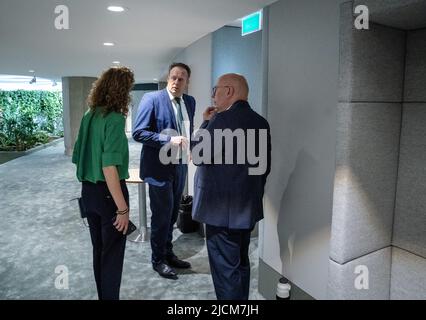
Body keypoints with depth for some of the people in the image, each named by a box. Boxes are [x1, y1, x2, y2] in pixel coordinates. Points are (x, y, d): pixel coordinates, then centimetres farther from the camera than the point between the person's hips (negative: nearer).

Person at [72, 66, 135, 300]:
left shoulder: (88, 116, 5)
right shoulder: (115, 119, -18)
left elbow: (77, 157, 11)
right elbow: (109, 167, -25)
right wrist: (122, 208, -21)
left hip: (88, 191, 8)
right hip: (108, 192, -8)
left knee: (99, 250, 21)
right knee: (112, 254, 8)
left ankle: (102, 295, 37)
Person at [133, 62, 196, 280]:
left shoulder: (190, 102, 7)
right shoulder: (151, 99, -11)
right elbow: (138, 133, -16)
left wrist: (188, 147, 6)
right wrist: (169, 139, -24)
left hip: (180, 166, 6)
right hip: (159, 166, -6)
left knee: (172, 214, 17)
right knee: (162, 215, 5)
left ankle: (168, 254, 36)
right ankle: (158, 260, 26)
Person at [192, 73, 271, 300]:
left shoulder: (222, 119, -18)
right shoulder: (261, 122, 7)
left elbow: (198, 157, -12)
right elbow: (264, 167, 12)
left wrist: (206, 122, -2)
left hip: (222, 209, -8)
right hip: (248, 207, 8)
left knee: (225, 269, 5)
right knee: (240, 264, 22)